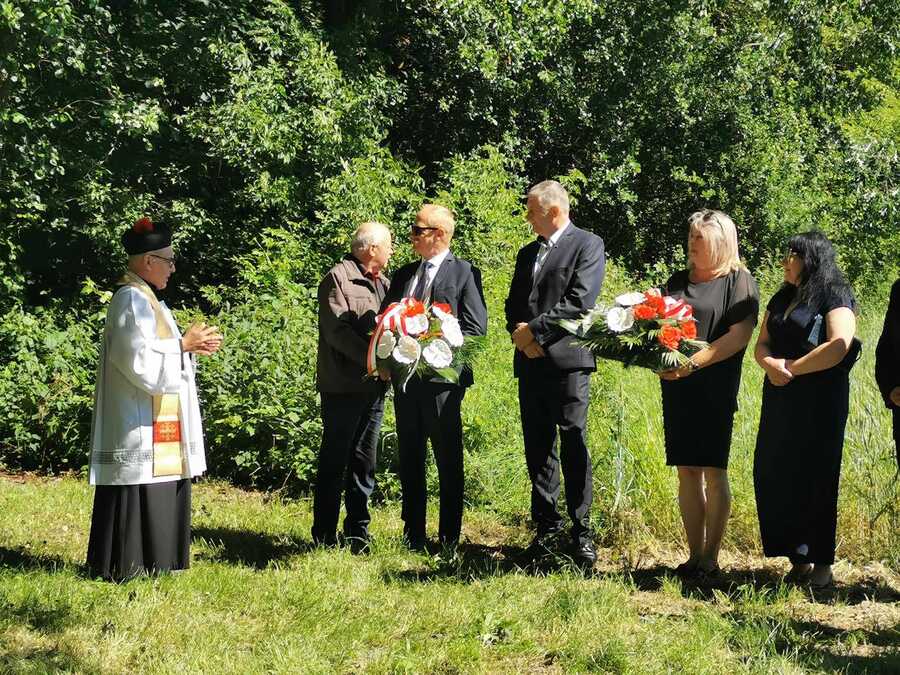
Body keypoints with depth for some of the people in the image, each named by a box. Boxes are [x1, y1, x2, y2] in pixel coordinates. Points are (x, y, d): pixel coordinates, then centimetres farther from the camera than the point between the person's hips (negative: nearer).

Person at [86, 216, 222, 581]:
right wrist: (184, 344, -12)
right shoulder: (131, 301, -16)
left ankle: (149, 561, 20)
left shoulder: (143, 298, 15)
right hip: (139, 427, -10)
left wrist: (190, 345, 5)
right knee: (139, 497, -5)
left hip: (153, 424, 10)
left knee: (156, 496, 13)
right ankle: (127, 567, 2)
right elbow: (142, 364, -21)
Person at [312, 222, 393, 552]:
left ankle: (357, 532, 20)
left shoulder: (383, 283, 16)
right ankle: (325, 535, 8)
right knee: (334, 462, 0)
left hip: (373, 386, 7)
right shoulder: (338, 278, -8)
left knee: (364, 463, 11)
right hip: (342, 386, -7)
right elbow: (338, 331, -16)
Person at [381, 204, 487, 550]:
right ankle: (412, 535, 19)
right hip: (405, 377, 6)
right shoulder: (404, 274, 15)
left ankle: (449, 537, 11)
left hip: (442, 377, -6)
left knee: (448, 461, 3)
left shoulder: (464, 273, -3)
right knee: (409, 459, 11)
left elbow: (476, 327, -9)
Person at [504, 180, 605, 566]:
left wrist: (534, 330, -11)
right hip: (530, 361, 7)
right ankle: (546, 525, 16)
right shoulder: (527, 253, 21)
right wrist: (519, 332, -2)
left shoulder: (587, 245, 0)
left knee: (573, 449, -6)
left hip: (567, 360, -6)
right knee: (537, 449, 8)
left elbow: (579, 302, -12)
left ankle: (582, 532, -1)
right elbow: (513, 305, 19)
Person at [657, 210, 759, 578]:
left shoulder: (739, 282, -1)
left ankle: (711, 558, 3)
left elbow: (739, 335, -11)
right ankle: (694, 555, 11)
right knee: (687, 472, 6)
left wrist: (694, 362, -19)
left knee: (713, 472, -3)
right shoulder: (678, 281, 18)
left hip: (714, 388, -6)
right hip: (676, 387, 6)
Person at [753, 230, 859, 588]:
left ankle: (822, 563, 9)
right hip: (780, 399, 7)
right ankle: (799, 557, 11)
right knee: (774, 476, 2)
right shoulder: (782, 298, 16)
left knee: (815, 477, -2)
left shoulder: (834, 296, -6)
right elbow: (762, 344, 14)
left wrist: (791, 367, -12)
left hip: (820, 401, -7)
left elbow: (838, 346, -20)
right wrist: (771, 365, -9)